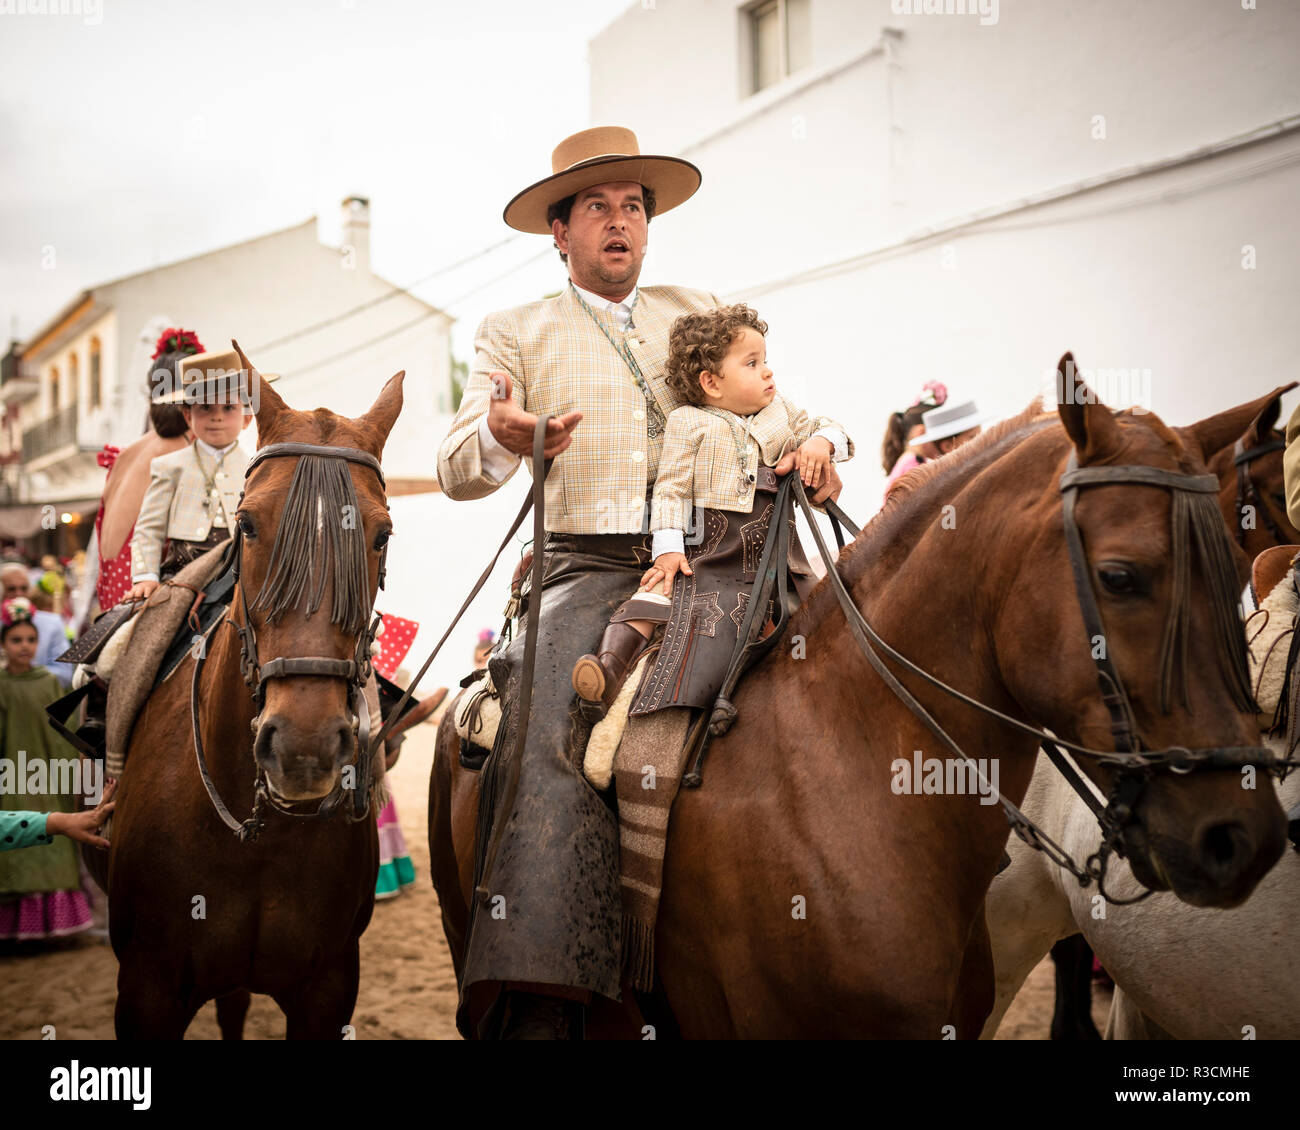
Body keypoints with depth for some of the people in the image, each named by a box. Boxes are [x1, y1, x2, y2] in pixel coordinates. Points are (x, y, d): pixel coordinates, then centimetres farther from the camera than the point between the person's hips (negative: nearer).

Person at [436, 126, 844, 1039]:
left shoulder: (702, 315, 22)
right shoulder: (516, 333, 14)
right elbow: (457, 472, 5)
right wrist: (501, 437, -20)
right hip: (590, 568, -3)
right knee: (558, 737, -28)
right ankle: (537, 1005, -27)